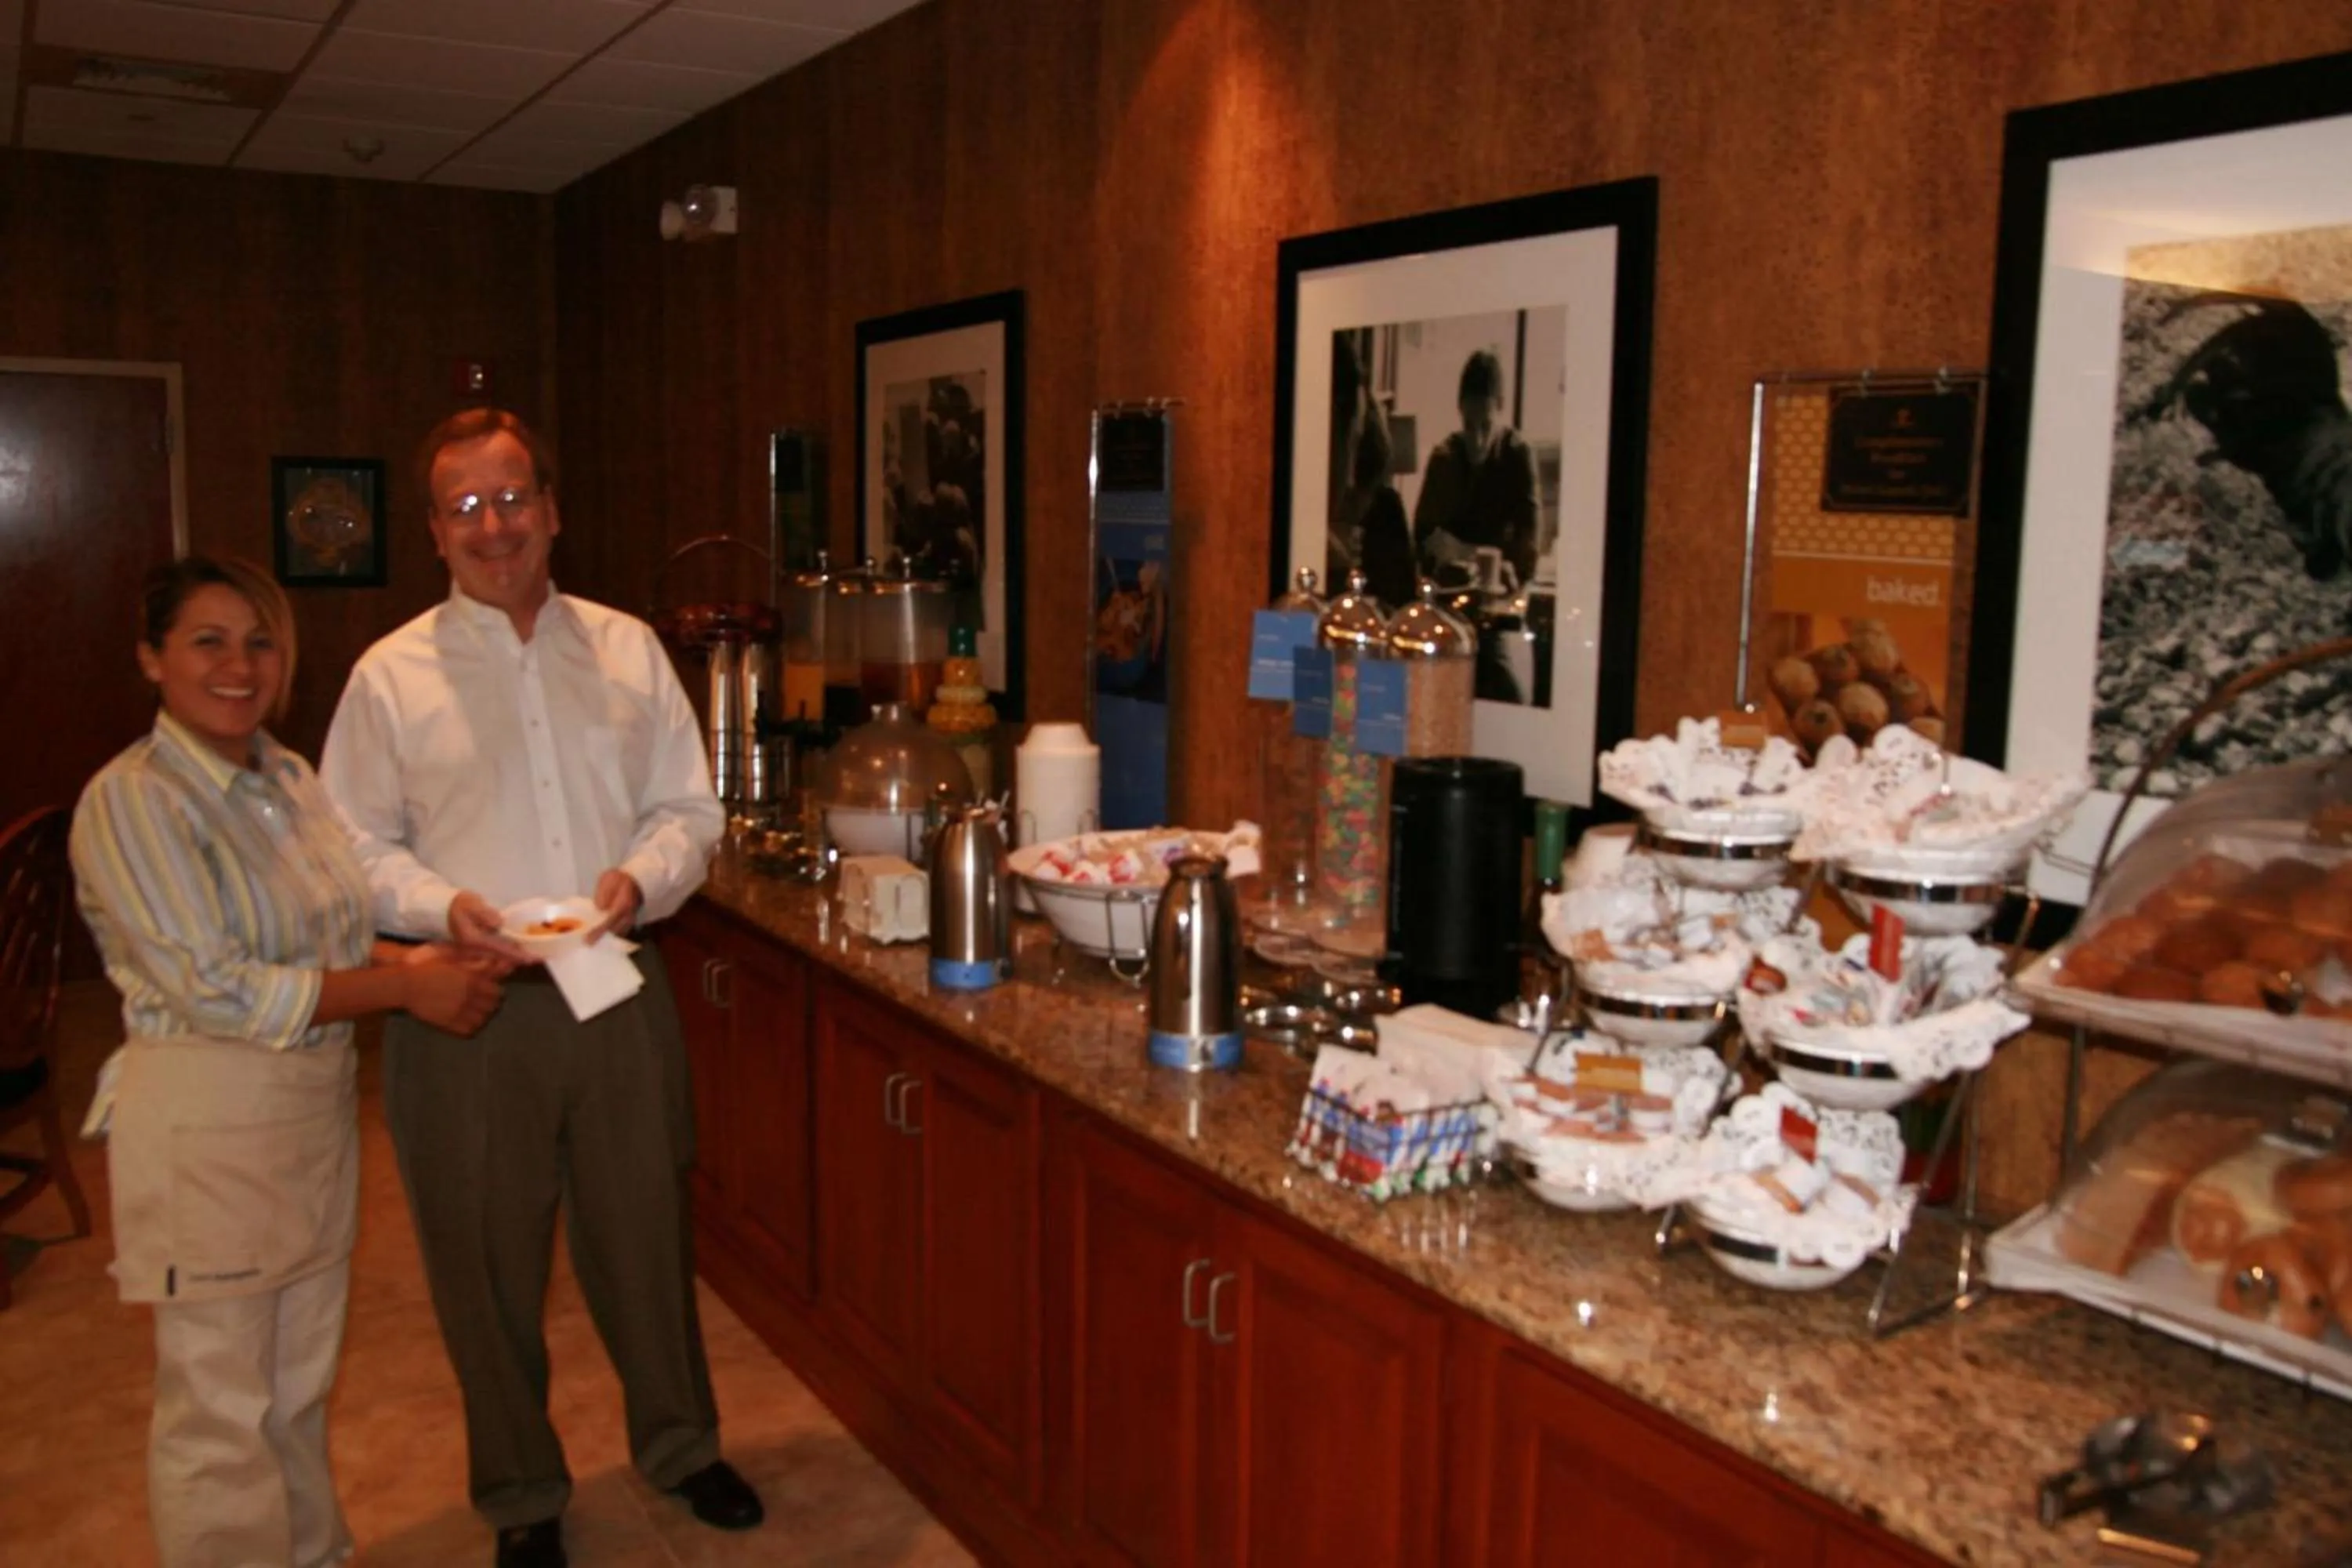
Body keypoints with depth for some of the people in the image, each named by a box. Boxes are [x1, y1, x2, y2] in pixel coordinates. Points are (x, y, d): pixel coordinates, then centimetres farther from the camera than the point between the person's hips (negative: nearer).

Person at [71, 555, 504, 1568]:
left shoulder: (289, 780, 7)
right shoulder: (132, 800, -16)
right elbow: (216, 990, -21)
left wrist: (407, 958, -1)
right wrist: (405, 990, -19)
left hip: (318, 1111, 7)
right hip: (208, 1129, -7)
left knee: (299, 1388, 21)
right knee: (222, 1411, 7)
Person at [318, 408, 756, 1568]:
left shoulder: (626, 649, 6)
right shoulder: (391, 675, -1)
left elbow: (688, 807, 7)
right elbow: (355, 849, 1)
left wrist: (641, 877, -12)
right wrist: (442, 907, -18)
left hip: (619, 994, 2)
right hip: (469, 1007, -1)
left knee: (647, 1232, 14)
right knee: (488, 1263, 11)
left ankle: (679, 1446, 37)